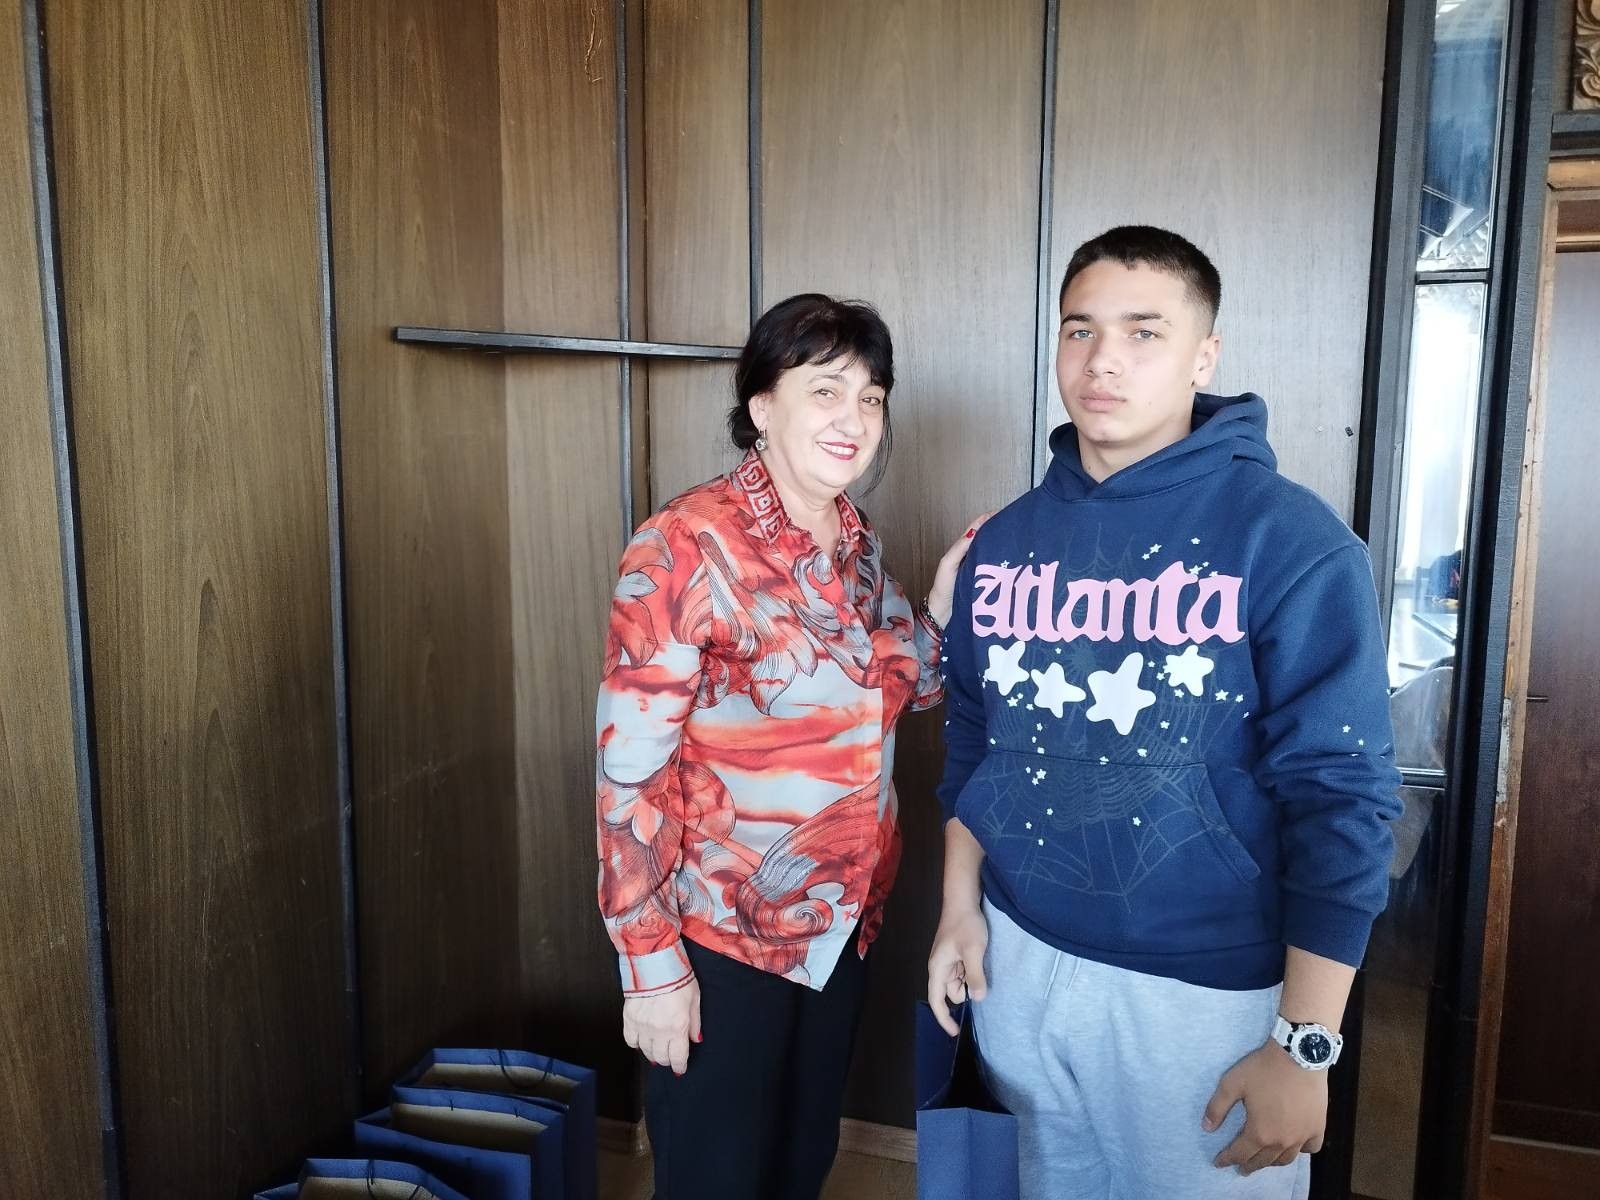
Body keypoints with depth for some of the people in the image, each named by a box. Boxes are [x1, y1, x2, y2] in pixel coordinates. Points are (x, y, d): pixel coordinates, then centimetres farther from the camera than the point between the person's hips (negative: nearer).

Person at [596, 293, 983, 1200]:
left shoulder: (857, 545, 1)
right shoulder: (689, 545, -20)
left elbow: (895, 696, 13)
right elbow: (631, 766, -19)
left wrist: (946, 600, -4)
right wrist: (651, 962, -17)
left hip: (843, 919, 6)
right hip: (726, 931, -6)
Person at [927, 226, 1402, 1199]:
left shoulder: (1291, 542, -14)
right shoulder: (1005, 541, 1)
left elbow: (1342, 797, -15)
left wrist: (1305, 1045, -15)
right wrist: (961, 907, 9)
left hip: (1207, 988, -4)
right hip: (1018, 961, 5)